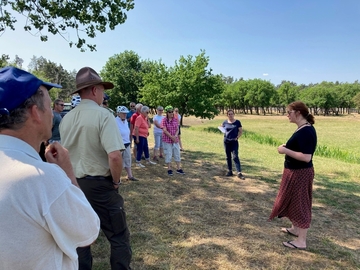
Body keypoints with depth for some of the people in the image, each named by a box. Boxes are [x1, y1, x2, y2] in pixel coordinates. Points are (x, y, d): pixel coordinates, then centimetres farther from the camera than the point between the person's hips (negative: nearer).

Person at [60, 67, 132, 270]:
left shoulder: (67, 118, 3)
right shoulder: (103, 115, -17)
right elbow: (115, 156, -27)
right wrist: (116, 181, -12)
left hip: (73, 184, 7)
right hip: (100, 185, -7)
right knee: (119, 237, 8)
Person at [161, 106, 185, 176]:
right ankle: (169, 169, 14)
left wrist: (175, 135, -15)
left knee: (177, 154, 9)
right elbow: (165, 130, -14)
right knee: (168, 155, 3)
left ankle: (178, 169, 20)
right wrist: (171, 137, -19)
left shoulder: (176, 120, 4)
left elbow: (177, 129, 4)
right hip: (167, 140, -4)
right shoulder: (164, 120, -9)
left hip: (175, 140, 4)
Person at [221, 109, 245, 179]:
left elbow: (241, 131, 3)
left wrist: (237, 137, -13)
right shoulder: (225, 122, 7)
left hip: (234, 141, -3)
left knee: (235, 157, -12)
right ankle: (230, 171, 22)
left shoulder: (237, 122, 0)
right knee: (228, 157, 10)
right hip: (226, 141, 3)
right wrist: (222, 130, -5)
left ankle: (239, 173, -12)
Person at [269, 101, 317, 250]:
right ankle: (295, 229, 41)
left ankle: (301, 241, 15)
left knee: (300, 204, 1)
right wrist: (287, 147, 4)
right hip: (294, 172, 10)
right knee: (293, 202, 23)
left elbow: (306, 157, -28)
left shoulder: (306, 131, -23)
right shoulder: (303, 129, 8)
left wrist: (286, 151, -23)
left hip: (300, 174, -10)